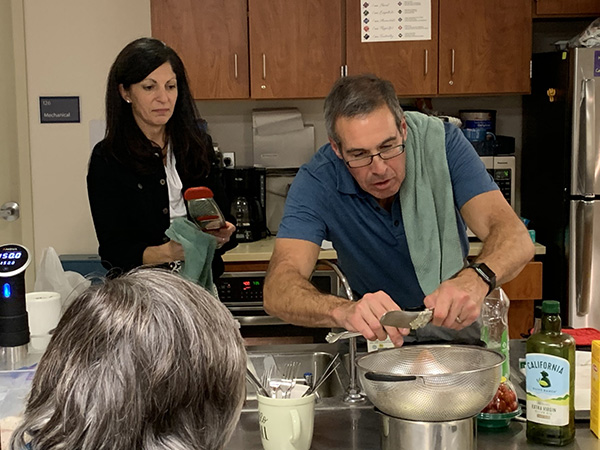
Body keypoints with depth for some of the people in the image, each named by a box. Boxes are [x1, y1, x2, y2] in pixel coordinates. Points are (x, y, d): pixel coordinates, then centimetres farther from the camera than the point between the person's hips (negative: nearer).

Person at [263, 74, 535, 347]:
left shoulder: (441, 143, -20)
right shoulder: (316, 183, -22)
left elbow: (516, 238, -26)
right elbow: (277, 290, -33)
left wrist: (477, 279, -50)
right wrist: (343, 311, -55)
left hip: (456, 325, 0)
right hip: (374, 334, 0)